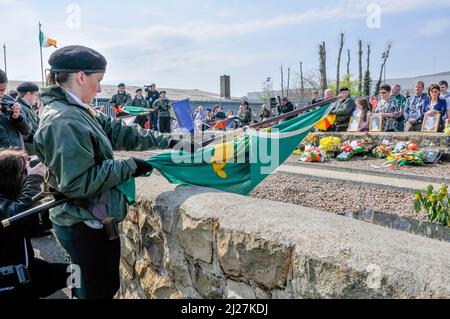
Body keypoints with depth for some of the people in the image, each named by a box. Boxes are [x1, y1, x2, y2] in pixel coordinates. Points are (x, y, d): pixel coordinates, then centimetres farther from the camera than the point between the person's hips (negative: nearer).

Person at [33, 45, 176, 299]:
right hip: (85, 225, -9)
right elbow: (77, 182, -27)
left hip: (89, 219, 9)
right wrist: (129, 166, -21)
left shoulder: (79, 111, 7)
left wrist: (166, 141, 3)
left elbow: (118, 131, 6)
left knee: (105, 285, 24)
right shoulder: (64, 122, -23)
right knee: (99, 289, 10)